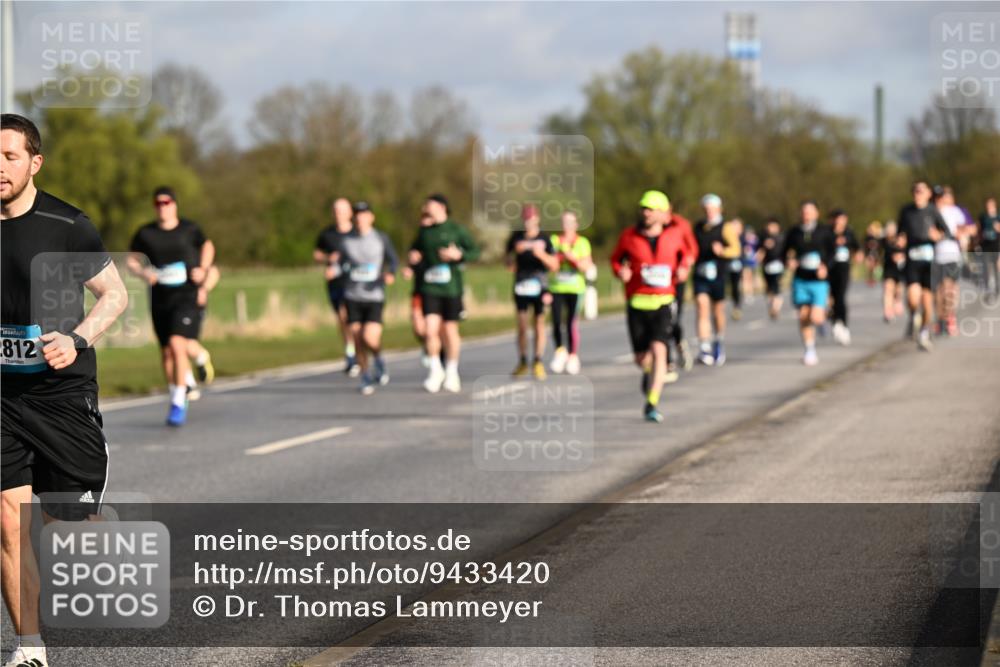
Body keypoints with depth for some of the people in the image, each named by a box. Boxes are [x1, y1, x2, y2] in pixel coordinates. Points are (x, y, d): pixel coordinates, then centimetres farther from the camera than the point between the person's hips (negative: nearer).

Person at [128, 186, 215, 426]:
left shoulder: (189, 229, 0)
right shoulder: (145, 233, 1)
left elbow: (207, 246, 18)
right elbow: (131, 260, 11)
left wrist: (203, 269, 1)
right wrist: (144, 273, -10)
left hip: (187, 296, -3)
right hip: (160, 299, 3)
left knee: (177, 344, -20)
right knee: (166, 353, 10)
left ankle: (179, 404, -16)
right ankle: (177, 395, 31)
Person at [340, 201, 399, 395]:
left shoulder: (381, 239, 3)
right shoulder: (346, 241, 6)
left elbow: (393, 260, 5)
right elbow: (342, 265, 14)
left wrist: (391, 274, -17)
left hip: (374, 297, -2)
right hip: (353, 298, 2)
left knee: (370, 338, -16)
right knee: (358, 341, -1)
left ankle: (378, 358, 17)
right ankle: (366, 379, 13)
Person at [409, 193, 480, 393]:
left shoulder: (456, 230, -2)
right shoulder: (424, 231, 9)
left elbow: (475, 251, 0)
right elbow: (415, 250, 23)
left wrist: (459, 254, -18)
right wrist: (412, 257, 1)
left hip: (451, 287, -2)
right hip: (430, 288, 2)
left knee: (450, 330, 7)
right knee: (431, 330, -10)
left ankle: (452, 372, 23)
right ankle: (435, 370, 8)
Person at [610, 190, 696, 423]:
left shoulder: (674, 234, 1)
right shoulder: (629, 236, -1)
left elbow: (687, 252, 22)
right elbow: (616, 258, 15)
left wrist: (683, 268, 2)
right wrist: (620, 271, -6)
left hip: (663, 302, -1)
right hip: (636, 302, 1)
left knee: (658, 351, -18)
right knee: (641, 357, 4)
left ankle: (652, 404, -16)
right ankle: (648, 374, 43)